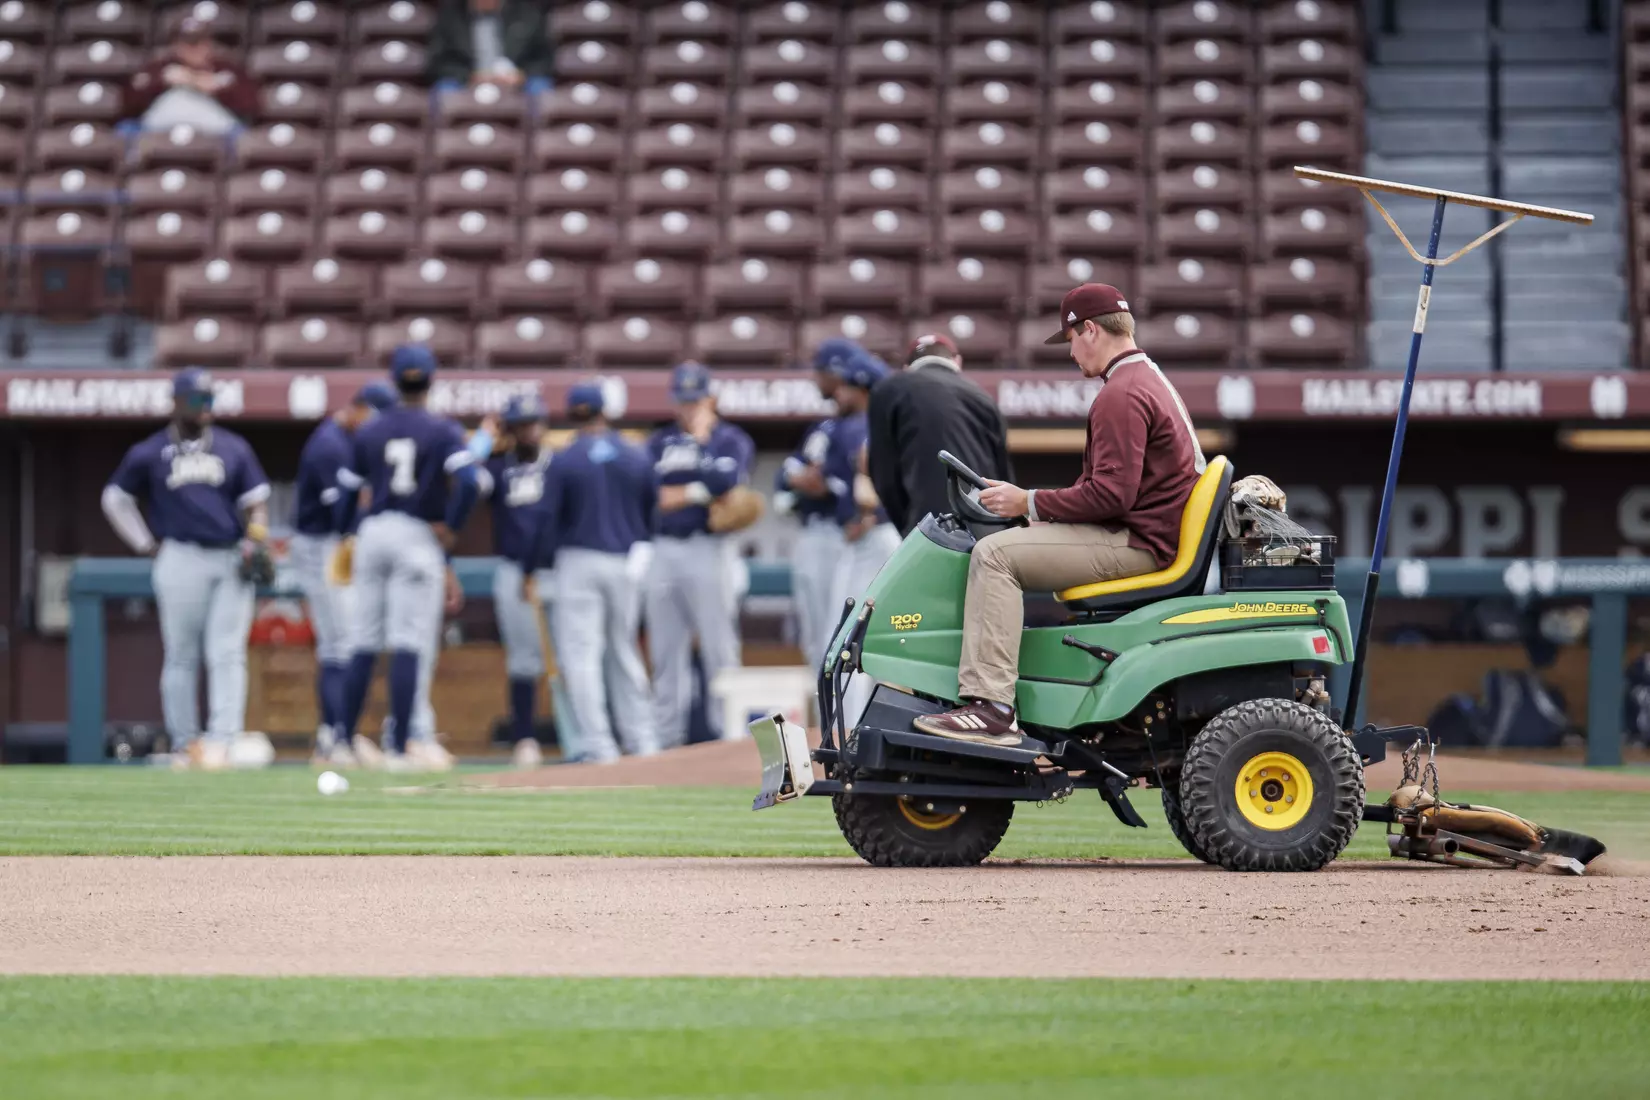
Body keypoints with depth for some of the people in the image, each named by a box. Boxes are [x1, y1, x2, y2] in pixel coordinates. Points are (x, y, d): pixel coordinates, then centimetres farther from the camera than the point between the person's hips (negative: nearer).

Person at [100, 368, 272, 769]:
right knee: (181, 658, 1)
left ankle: (222, 741, -13)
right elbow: (115, 499, 15)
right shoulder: (149, 453, 6)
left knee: (227, 655, -8)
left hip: (231, 560, 1)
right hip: (181, 560, -1)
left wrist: (255, 538, -6)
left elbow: (256, 499, 13)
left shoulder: (234, 448, 11)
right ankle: (184, 745, 8)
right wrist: (146, 544, 8)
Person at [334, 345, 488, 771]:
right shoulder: (442, 430, -4)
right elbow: (470, 481, -19)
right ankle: (399, 747, -7)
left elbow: (347, 489, 7)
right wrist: (451, 527, -8)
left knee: (365, 644, 10)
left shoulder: (369, 431, 7)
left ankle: (346, 740, 11)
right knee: (408, 644, -5)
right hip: (419, 537, -4)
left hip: (373, 531, 4)